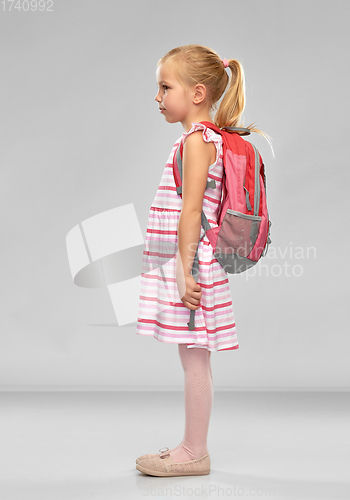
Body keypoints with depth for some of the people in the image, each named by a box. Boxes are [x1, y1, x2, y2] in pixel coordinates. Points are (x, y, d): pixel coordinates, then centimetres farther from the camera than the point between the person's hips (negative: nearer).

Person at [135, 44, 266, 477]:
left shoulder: (196, 139, -13)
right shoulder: (211, 137, 15)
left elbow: (190, 211, -19)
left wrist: (185, 270, -21)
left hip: (190, 262, -10)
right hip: (190, 262, 10)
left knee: (194, 358, -2)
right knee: (193, 358, 13)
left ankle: (194, 453, 7)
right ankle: (192, 447, 22)